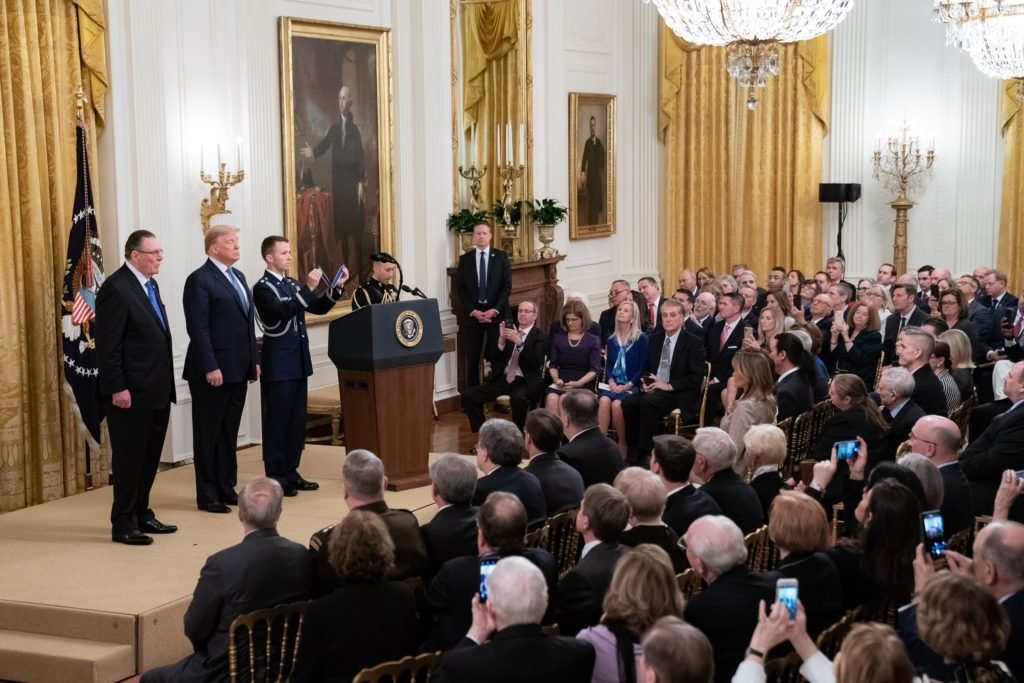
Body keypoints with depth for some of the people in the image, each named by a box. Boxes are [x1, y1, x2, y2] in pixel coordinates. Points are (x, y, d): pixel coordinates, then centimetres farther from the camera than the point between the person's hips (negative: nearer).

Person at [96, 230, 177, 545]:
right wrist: (117, 388, -20)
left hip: (156, 390, 9)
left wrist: (166, 383, 15)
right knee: (129, 457, 0)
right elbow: (107, 344, -17)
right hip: (131, 392, -9)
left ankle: (141, 515, 27)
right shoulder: (116, 288, -15)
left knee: (149, 456, 15)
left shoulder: (149, 285, 13)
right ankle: (123, 524, 10)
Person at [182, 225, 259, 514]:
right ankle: (207, 495, 9)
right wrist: (210, 367, -20)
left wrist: (254, 360, 13)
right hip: (213, 370, -8)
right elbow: (198, 328, -16)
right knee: (209, 434, 2)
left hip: (238, 369, 8)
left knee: (229, 433, 14)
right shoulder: (200, 280, -10)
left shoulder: (238, 276, 15)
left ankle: (227, 489, 22)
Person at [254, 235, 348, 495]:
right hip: (279, 365, -8)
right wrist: (308, 288, -32)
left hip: (298, 362, 8)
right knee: (277, 422, -2)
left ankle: (291, 473, 20)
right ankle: (276, 479, 3)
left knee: (297, 420, 11)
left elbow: (318, 308, 14)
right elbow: (283, 311, -28)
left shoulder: (291, 284, 14)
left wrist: (336, 287, -1)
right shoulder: (262, 287, -11)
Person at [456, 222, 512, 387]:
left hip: (496, 312, -1)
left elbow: (507, 285, 0)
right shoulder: (465, 259, 8)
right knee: (472, 358, 1)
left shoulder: (501, 256, 5)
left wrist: (495, 310, -10)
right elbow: (460, 288, 4)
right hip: (473, 313, 1)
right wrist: (472, 311, -9)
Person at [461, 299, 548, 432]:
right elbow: (491, 358, 8)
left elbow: (536, 361, -17)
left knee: (518, 398, -40)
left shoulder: (541, 336, 1)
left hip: (525, 382, -5)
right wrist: (501, 339, -8)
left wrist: (518, 342, -24)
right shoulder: (510, 331, 16)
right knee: (468, 394, -12)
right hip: (503, 379, 5)